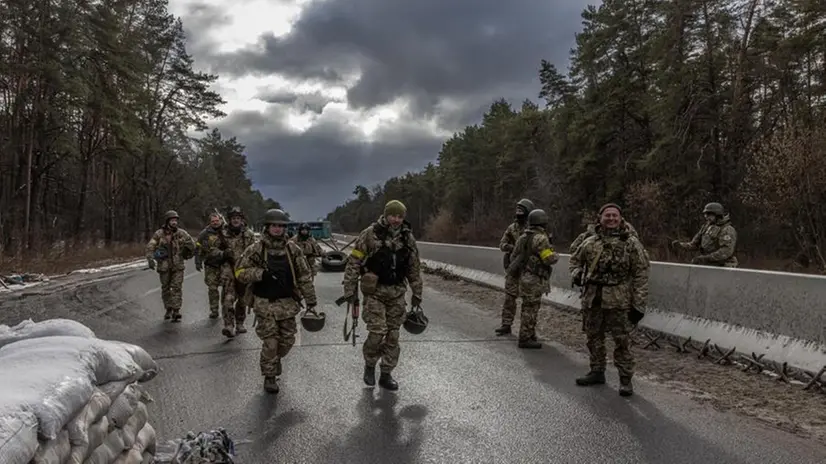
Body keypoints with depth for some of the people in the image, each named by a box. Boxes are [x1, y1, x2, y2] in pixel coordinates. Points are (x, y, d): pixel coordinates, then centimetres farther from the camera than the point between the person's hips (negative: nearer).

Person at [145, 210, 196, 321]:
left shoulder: (181, 233, -4)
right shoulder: (159, 234, -7)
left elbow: (191, 244, 8)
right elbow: (150, 247, -13)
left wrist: (188, 255, 17)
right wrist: (150, 259, -27)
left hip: (178, 266, 0)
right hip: (164, 266, 1)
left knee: (177, 287, -7)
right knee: (165, 288, 11)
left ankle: (176, 311, -7)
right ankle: (168, 310, 26)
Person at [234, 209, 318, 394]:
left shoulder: (293, 249, 2)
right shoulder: (256, 249, -6)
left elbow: (304, 276, 6)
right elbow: (240, 272, -6)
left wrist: (311, 300, 4)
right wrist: (262, 274, -22)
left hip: (287, 303, 3)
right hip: (265, 304, -3)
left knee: (287, 340, 9)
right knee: (270, 342, -2)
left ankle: (275, 359, 40)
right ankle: (269, 376, 16)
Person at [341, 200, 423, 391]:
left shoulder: (408, 238, 4)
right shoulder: (370, 234, -9)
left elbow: (414, 268, 13)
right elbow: (353, 263, -6)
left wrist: (417, 293, 13)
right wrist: (350, 290, -8)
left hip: (397, 293, 4)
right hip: (375, 291, -4)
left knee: (393, 335, 7)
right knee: (377, 332, -11)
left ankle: (386, 375, 20)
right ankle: (369, 365, 16)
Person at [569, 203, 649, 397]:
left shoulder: (632, 243, -4)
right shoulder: (590, 242, 8)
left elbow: (641, 275, -5)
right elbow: (575, 260, 24)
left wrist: (638, 305, -10)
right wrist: (576, 274, 0)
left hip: (619, 301, -4)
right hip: (592, 299, 5)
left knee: (622, 340, -1)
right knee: (593, 337, 14)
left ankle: (625, 379, 9)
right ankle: (597, 372, 28)